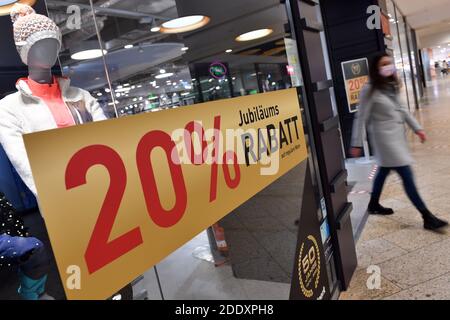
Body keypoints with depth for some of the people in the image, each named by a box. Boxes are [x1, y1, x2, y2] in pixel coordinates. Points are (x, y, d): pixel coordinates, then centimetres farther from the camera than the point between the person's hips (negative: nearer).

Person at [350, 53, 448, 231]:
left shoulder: (391, 86, 7)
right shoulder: (370, 91, -16)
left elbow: (401, 110, 16)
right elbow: (361, 118, -16)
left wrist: (417, 128, 13)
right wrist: (357, 144, -16)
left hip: (397, 135, 9)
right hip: (385, 138, -9)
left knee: (384, 171, 19)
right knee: (407, 176, -7)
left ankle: (374, 205, 37)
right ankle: (427, 218, 0)